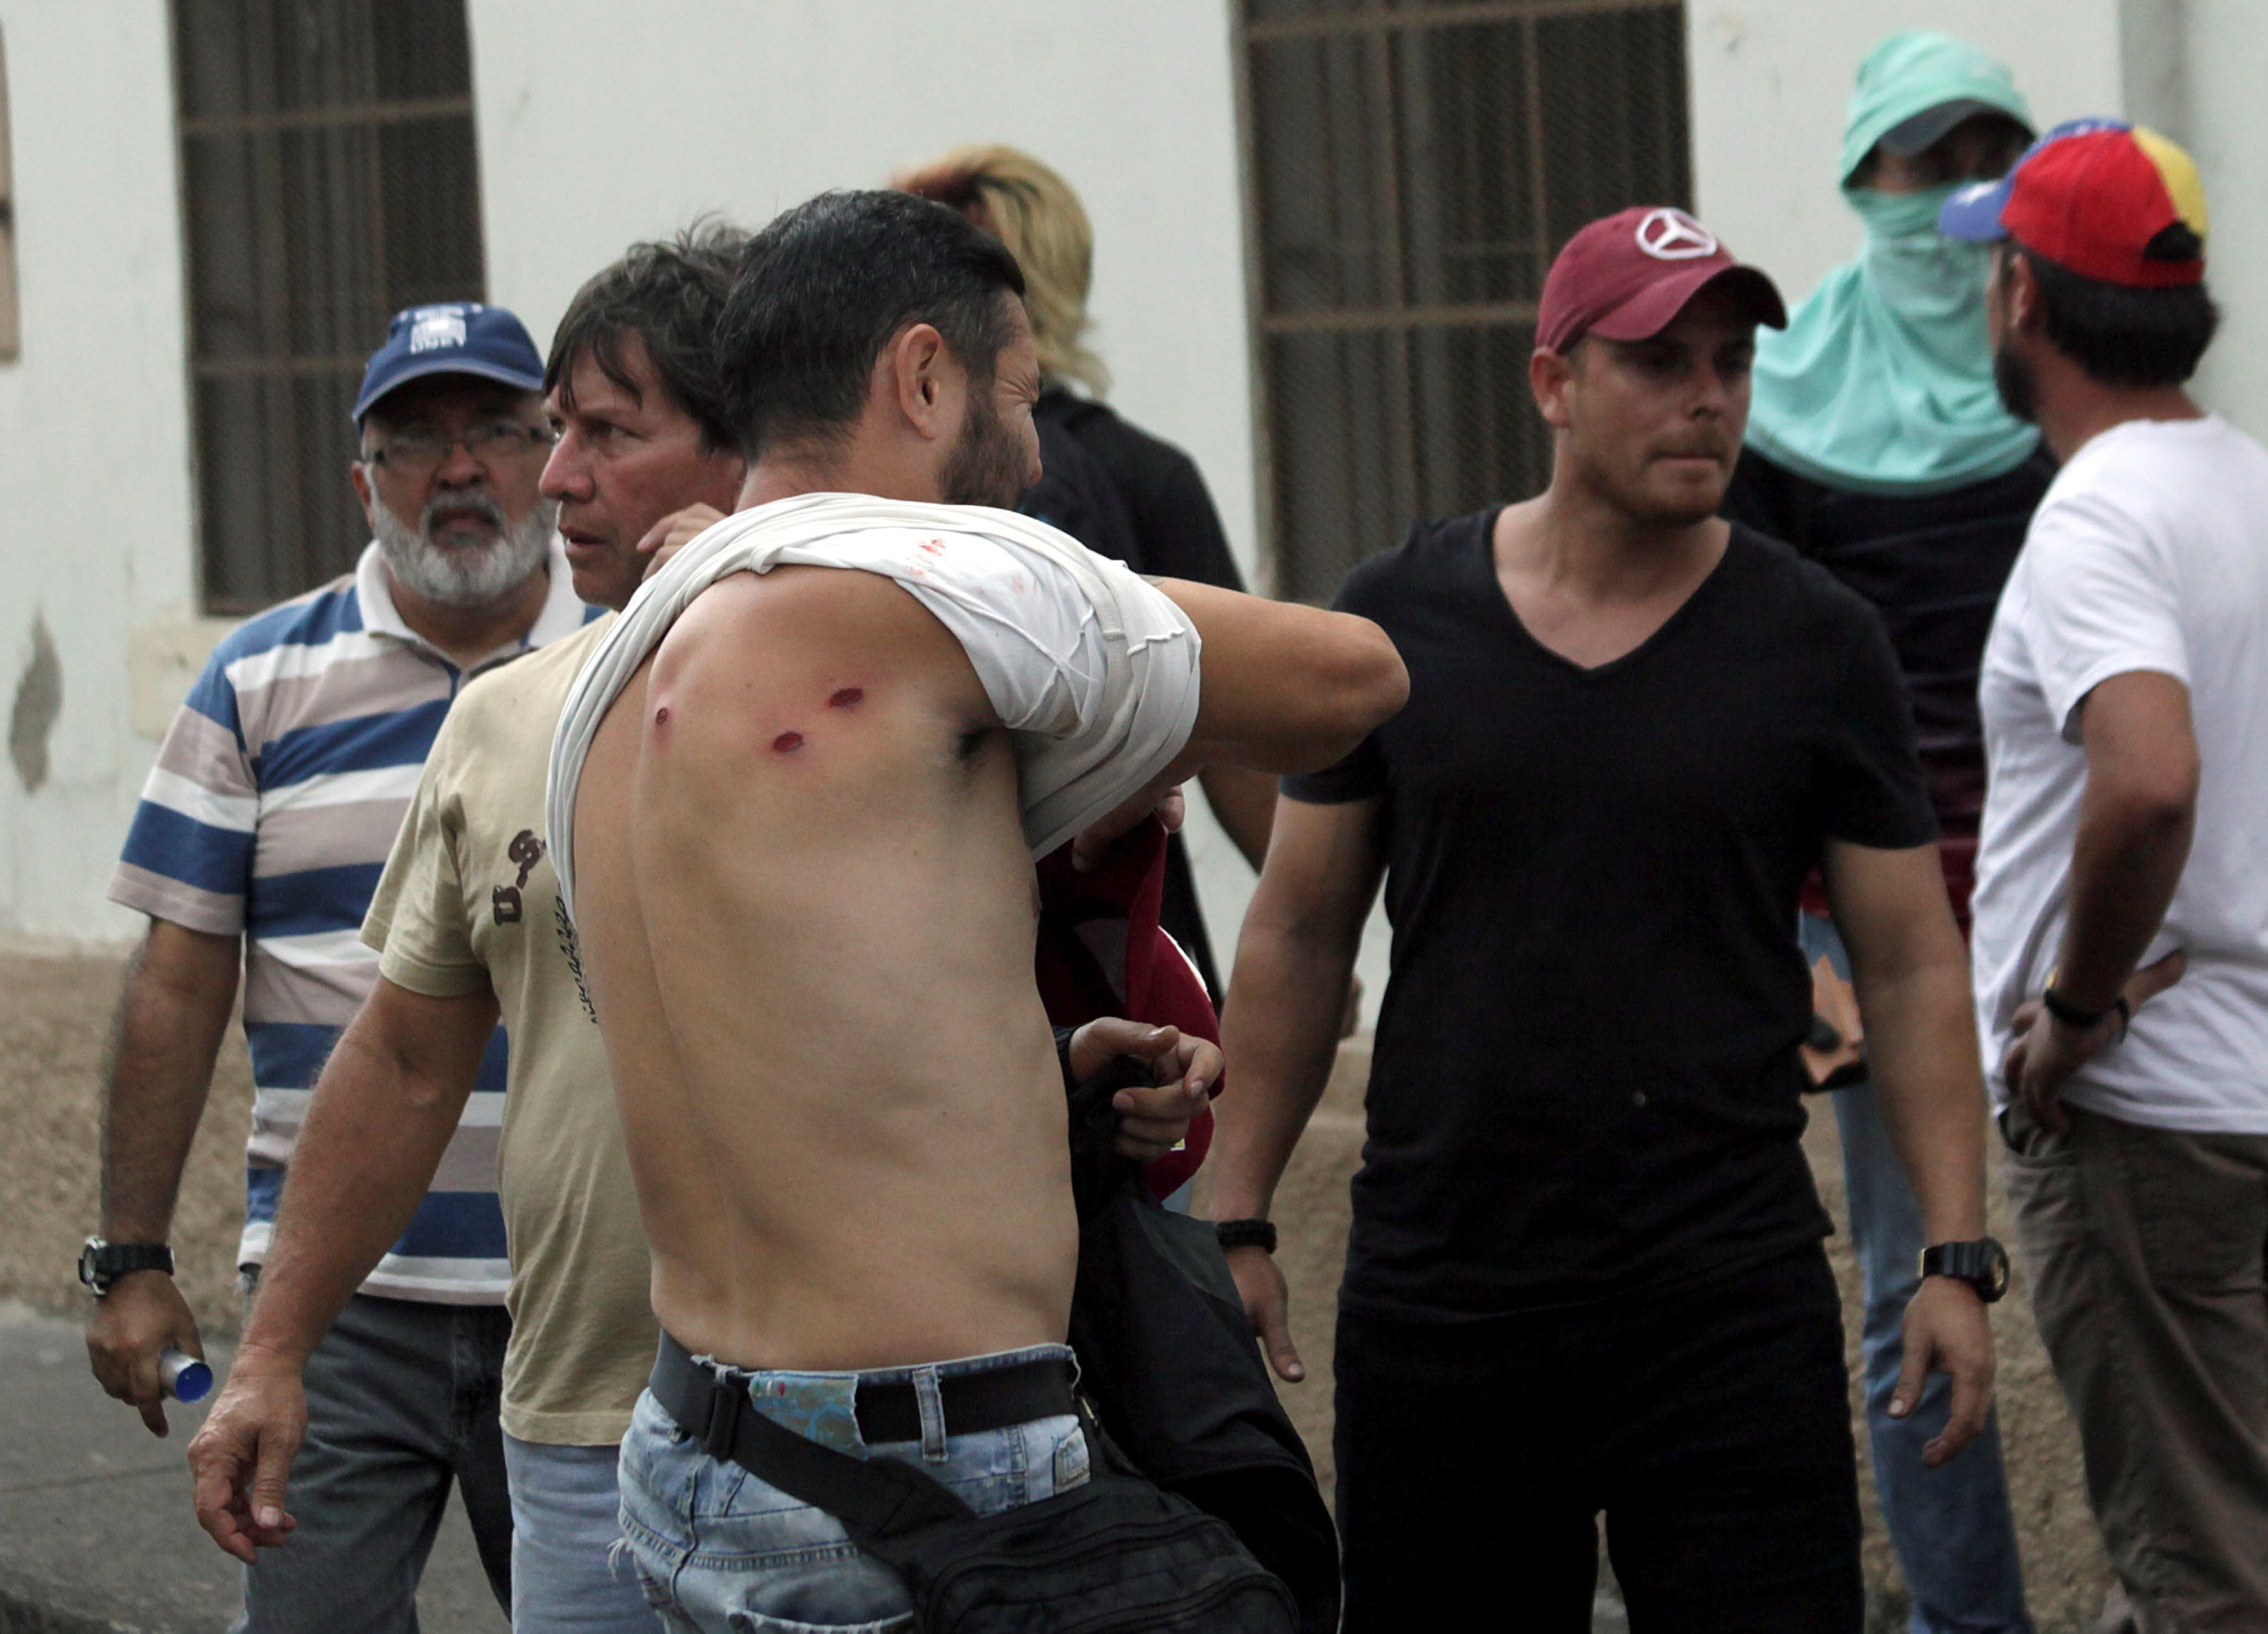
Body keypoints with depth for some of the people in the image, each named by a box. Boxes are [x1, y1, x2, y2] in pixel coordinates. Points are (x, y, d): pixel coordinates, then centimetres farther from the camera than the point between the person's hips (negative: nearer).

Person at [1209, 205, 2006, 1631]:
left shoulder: (1816, 645, 0)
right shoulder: (1400, 622, 3)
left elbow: (1912, 966, 3)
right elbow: (1299, 937, 9)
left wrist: (1957, 1255, -5)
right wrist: (1237, 1220, 6)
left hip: (1730, 1300, -1)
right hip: (1438, 1289, 1)